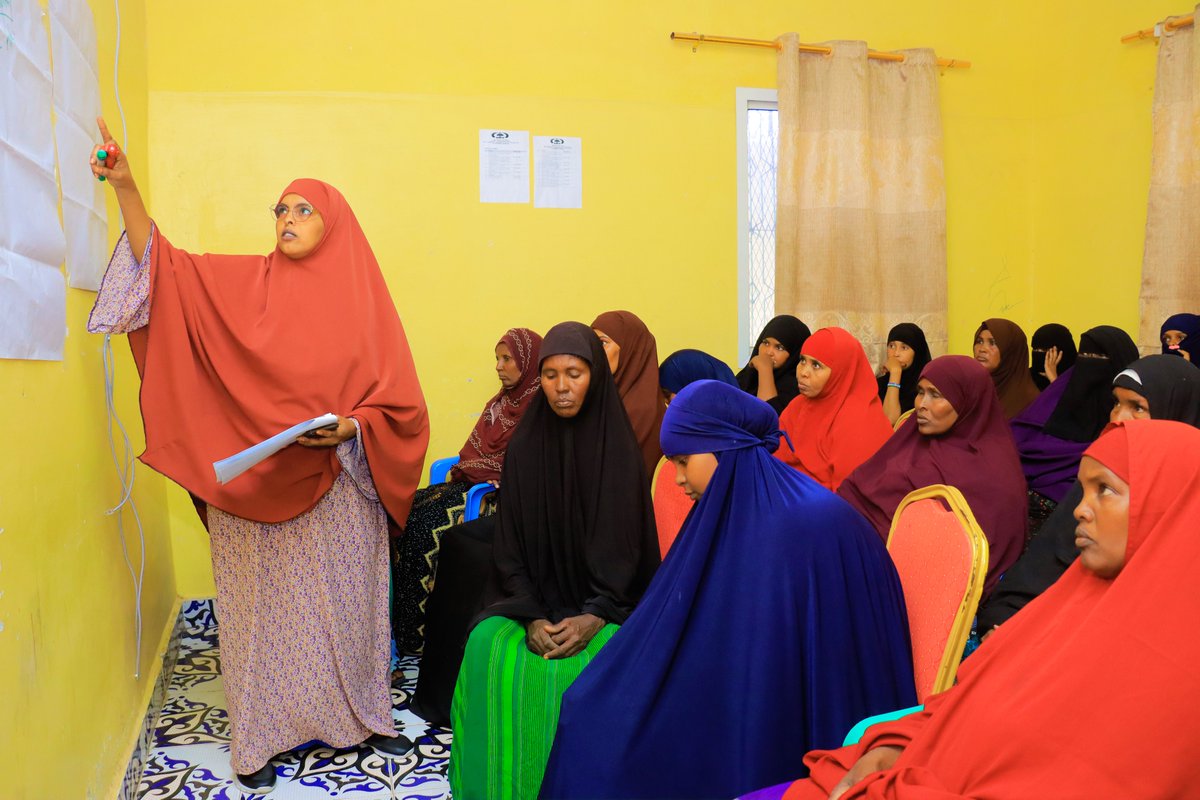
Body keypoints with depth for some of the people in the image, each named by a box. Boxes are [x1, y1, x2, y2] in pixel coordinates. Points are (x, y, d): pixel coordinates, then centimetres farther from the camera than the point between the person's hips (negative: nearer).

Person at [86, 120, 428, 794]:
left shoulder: (362, 296, 0)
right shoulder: (243, 281, 5)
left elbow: (400, 402, -3)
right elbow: (161, 265, -2)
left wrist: (350, 427, -19)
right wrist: (125, 187, -13)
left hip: (338, 485, -1)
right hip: (256, 485, 1)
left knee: (345, 601, 10)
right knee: (264, 604, 10)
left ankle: (365, 716, 28)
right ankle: (260, 737, 25)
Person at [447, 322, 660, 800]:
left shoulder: (619, 447, -5)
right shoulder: (523, 448, 1)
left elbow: (625, 547, -6)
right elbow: (510, 546, 0)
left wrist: (592, 617, -20)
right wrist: (533, 618, -14)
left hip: (603, 603, -2)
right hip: (534, 601, 2)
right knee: (489, 651, -25)